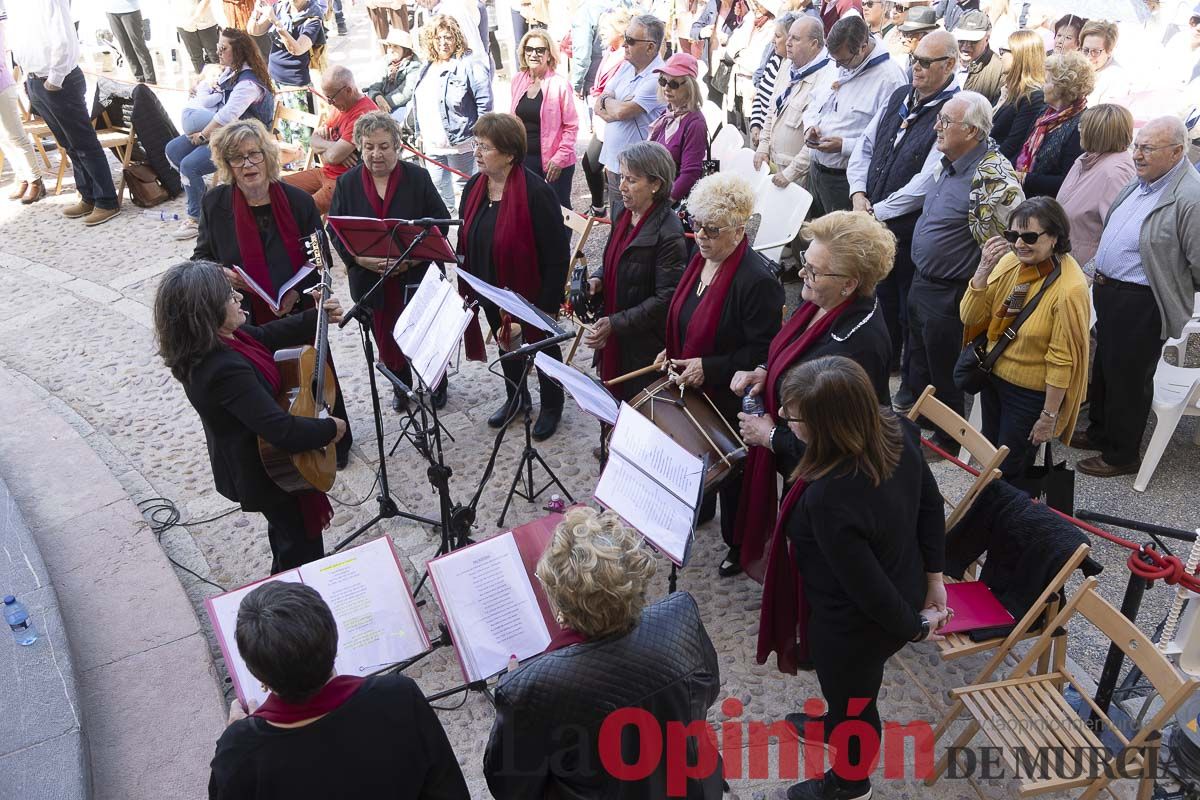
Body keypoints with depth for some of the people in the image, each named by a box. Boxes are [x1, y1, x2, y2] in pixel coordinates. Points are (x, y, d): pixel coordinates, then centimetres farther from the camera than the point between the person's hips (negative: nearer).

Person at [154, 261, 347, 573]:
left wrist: (319, 317, 1)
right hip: (268, 473, -10)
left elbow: (267, 335, 9)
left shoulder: (217, 339, -11)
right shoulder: (227, 370, -40)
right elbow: (283, 431, -39)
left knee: (285, 531, 34)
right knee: (304, 547, 14)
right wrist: (332, 429, -22)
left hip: (248, 462, 10)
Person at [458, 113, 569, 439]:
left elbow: (557, 255, -22)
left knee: (542, 347, 15)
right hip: (491, 292, 7)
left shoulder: (536, 193, -25)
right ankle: (516, 397, 50)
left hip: (530, 295, -6)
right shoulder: (474, 187, -4)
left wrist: (547, 305, -21)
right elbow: (465, 242, 7)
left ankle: (552, 404, 40)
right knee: (506, 344, 25)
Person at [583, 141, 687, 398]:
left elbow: (666, 298, -21)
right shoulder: (624, 215, 3)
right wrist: (597, 279, -3)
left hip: (645, 345, -7)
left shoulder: (668, 234, -22)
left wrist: (615, 323, -23)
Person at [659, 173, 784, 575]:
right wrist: (672, 351, 3)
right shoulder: (701, 258, 1)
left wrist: (709, 368, -25)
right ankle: (698, 509, 51)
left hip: (731, 401, -7)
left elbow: (764, 352, -23)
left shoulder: (758, 280, -26)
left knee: (732, 472, 11)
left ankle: (739, 545, 33)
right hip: (692, 390, 8)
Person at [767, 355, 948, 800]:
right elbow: (930, 504, -3)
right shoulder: (895, 431, -19)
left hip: (855, 628, -7)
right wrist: (933, 577, 8)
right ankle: (835, 723, 67)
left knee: (854, 701, 24)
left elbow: (867, 588, -29)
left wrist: (915, 627, -10)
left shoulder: (829, 499, -43)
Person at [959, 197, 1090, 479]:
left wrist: (1049, 416, -14)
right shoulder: (1010, 261, -10)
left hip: (1031, 393, -5)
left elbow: (1063, 360, -19)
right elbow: (970, 317, -8)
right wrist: (984, 270, -23)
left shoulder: (1069, 289, -25)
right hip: (993, 378, 5)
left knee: (1010, 471, 12)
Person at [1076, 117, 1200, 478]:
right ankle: (1100, 432, 42)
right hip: (1109, 293, 9)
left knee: (1128, 379, 6)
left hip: (1142, 306, -9)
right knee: (1104, 367, 23)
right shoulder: (1141, 181, 7)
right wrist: (1103, 279, 16)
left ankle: (1121, 455, 23)